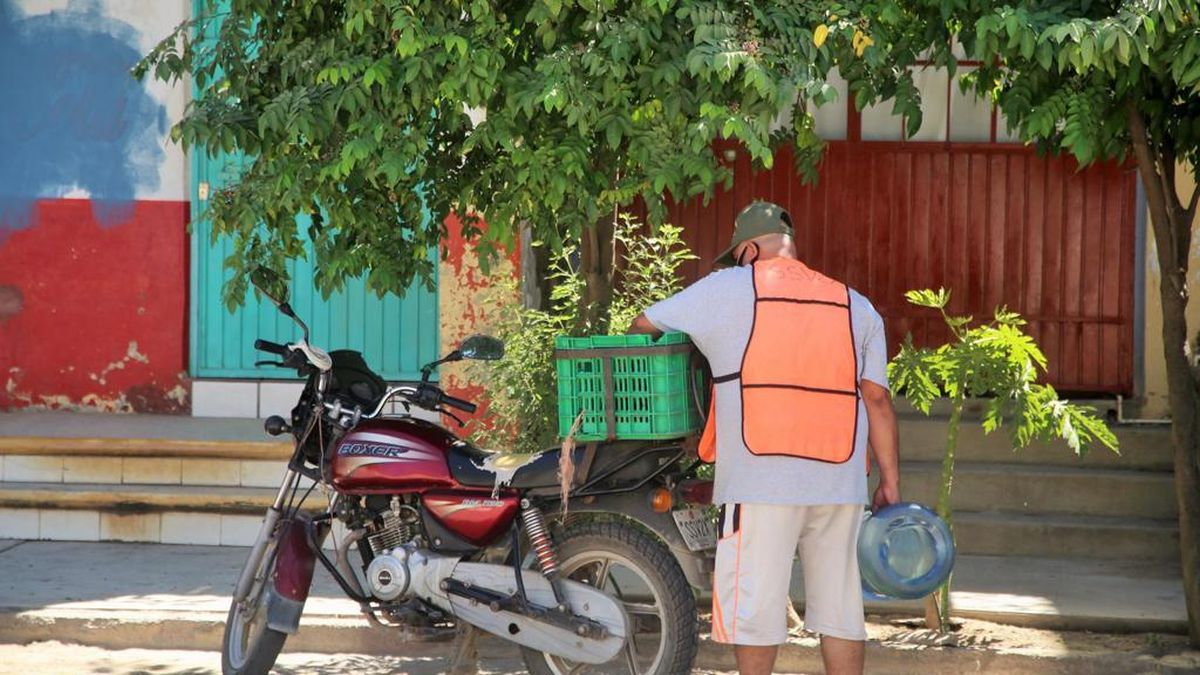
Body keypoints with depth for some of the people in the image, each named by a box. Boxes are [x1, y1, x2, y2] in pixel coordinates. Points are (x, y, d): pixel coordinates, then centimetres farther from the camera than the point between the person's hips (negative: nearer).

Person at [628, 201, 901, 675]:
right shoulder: (855, 306, 13)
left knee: (755, 601, 2)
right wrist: (890, 482, 11)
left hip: (759, 482, -4)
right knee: (839, 603, 9)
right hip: (839, 483, 4)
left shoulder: (728, 289, 3)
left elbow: (643, 326, 11)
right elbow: (877, 398, 8)